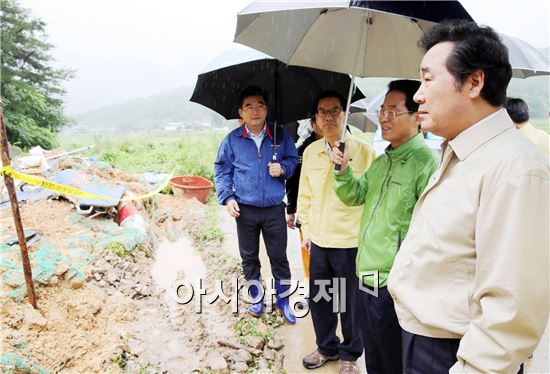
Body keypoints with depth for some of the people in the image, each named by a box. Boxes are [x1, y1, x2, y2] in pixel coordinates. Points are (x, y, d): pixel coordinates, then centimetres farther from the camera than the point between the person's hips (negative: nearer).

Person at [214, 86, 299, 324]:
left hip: (274, 210, 0)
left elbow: (293, 159, 10)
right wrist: (227, 198, -5)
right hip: (245, 210, 1)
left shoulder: (280, 136, -1)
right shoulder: (232, 139, -1)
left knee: (279, 257, 7)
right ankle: (256, 298, 32)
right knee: (249, 257, 14)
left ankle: (283, 300, 25)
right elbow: (221, 170, 5)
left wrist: (283, 168, -12)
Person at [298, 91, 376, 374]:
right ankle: (326, 347, 40)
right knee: (318, 298, 17)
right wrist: (307, 229, 11)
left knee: (350, 302, 10)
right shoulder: (311, 151, 5)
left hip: (351, 242, -4)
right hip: (319, 241, 5)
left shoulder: (363, 151, -10)